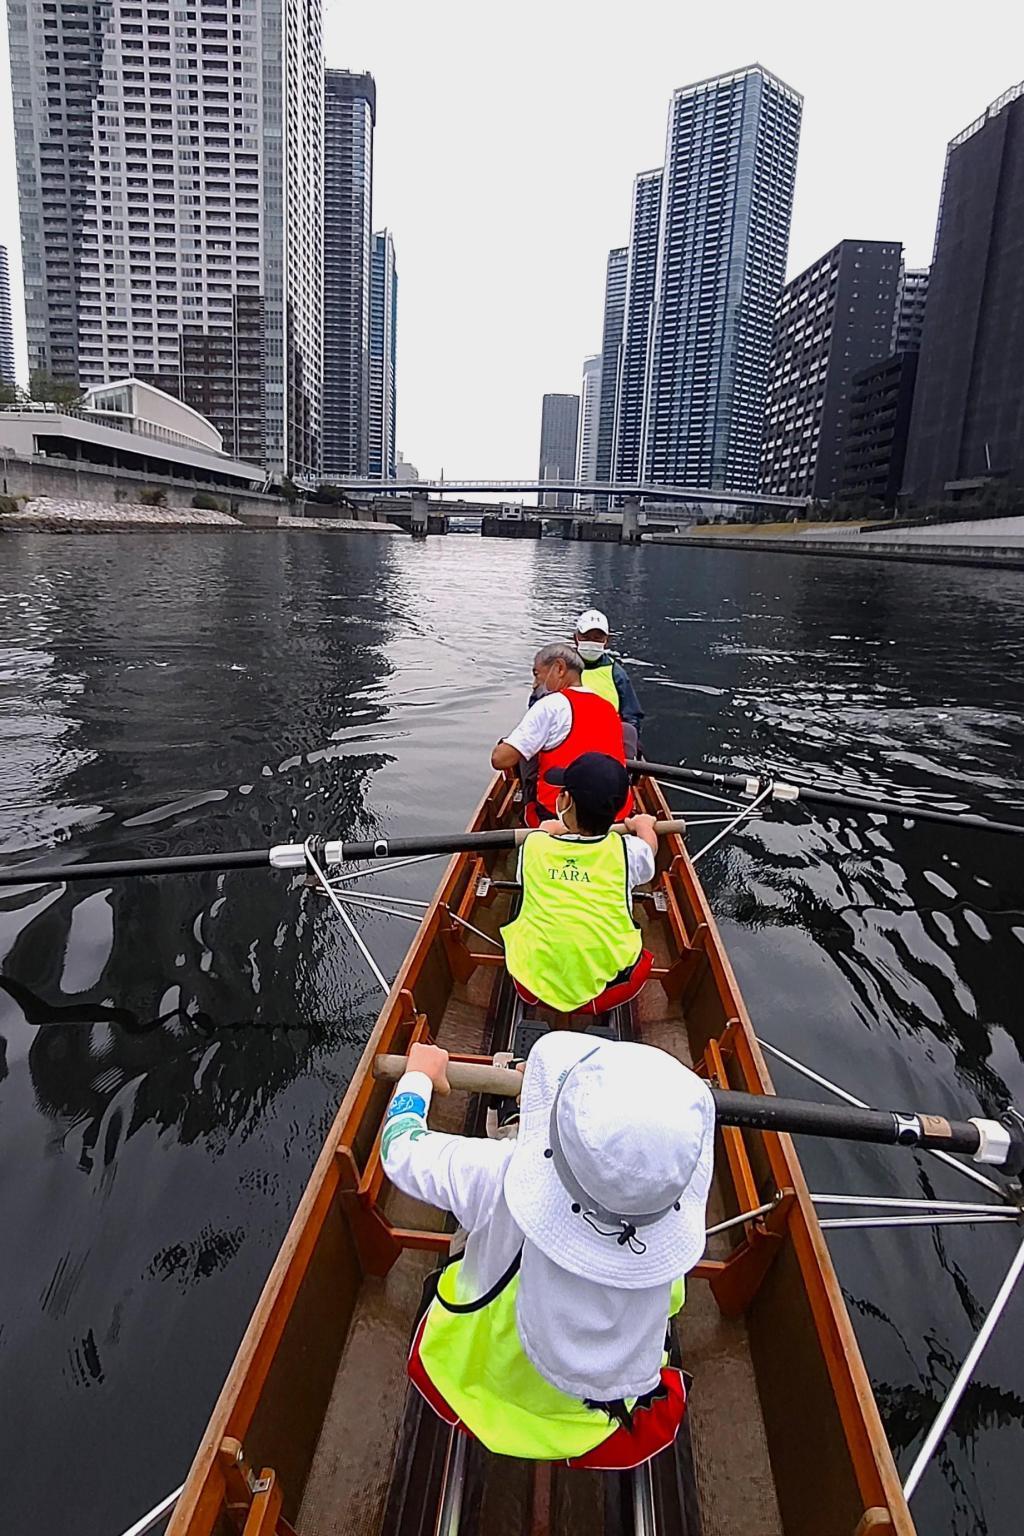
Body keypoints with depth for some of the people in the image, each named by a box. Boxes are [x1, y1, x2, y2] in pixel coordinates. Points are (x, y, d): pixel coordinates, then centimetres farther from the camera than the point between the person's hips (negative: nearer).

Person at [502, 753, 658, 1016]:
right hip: (609, 992, -1)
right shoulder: (628, 851, -7)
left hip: (532, 987, 1)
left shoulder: (533, 844, -6)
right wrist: (643, 825, 38)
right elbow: (650, 843, 18)